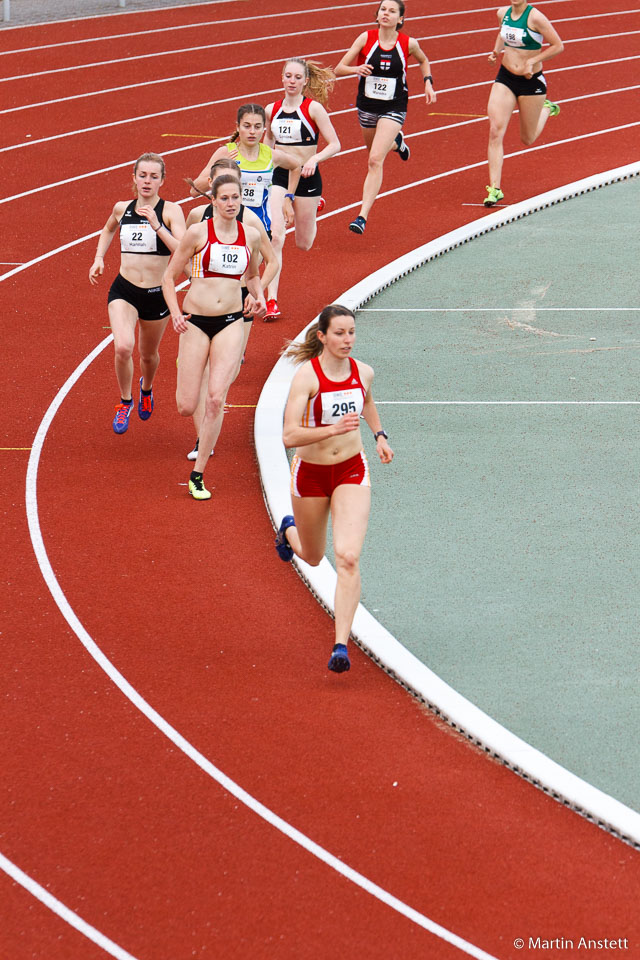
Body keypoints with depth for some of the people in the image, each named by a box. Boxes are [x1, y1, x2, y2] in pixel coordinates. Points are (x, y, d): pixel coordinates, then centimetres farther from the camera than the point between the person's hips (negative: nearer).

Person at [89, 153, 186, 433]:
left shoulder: (170, 211, -8)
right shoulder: (122, 208, 3)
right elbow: (108, 230, 28)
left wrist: (157, 226, -30)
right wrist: (99, 258, 15)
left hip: (157, 294, -1)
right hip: (124, 291, 1)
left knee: (148, 354, 18)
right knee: (123, 347, -23)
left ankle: (146, 388, 54)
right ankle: (125, 402, 1)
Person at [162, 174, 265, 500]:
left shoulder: (251, 235, 5)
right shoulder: (198, 232, -6)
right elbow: (169, 277, 1)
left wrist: (259, 296, 4)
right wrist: (175, 313, -12)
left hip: (230, 323, 2)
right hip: (196, 322, -2)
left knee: (216, 399, -14)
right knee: (186, 408, -4)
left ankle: (198, 474, -4)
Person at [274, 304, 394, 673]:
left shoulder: (363, 373, -6)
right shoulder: (307, 376, -20)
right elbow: (290, 436, -28)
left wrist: (380, 435, 15)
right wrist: (333, 430, -40)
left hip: (352, 470, 1)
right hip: (311, 473, -1)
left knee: (349, 558, -17)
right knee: (313, 557, 20)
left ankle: (341, 646, -17)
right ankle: (290, 530, 58)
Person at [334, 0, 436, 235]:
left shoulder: (408, 44, -8)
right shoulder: (366, 38, -9)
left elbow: (423, 61, 16)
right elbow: (339, 69, -9)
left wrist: (428, 83, 0)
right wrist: (357, 69, -29)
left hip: (394, 109, -3)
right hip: (367, 106, 3)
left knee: (375, 160, -18)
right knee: (374, 153, 26)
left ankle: (362, 216, -20)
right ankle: (396, 142, 63)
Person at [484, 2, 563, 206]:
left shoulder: (535, 17, -18)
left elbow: (558, 46, -14)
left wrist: (532, 61, -21)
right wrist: (496, 50, 5)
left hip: (531, 81, -4)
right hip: (505, 78, 4)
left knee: (528, 139, 13)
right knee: (495, 132, -13)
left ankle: (546, 109, 45)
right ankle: (495, 189, -10)